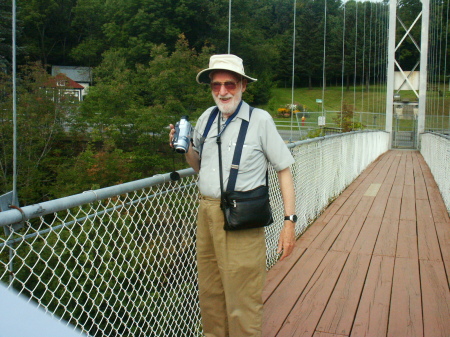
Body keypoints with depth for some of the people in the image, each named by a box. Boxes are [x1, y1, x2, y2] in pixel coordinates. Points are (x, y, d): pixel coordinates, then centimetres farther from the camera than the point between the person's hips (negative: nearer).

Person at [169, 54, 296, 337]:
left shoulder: (260, 119, -6)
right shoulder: (207, 117, 10)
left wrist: (290, 221, -9)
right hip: (206, 215, 6)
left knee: (242, 303, 0)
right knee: (210, 294, 16)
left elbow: (284, 170, -4)